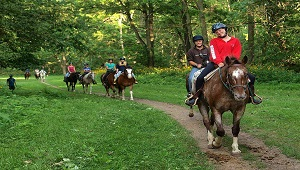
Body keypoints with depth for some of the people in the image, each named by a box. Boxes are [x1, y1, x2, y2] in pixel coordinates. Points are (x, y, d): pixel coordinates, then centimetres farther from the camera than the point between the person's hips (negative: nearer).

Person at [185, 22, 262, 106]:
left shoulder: (236, 41, 13)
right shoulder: (214, 41, 13)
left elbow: (236, 55, 2)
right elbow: (214, 53, -4)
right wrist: (219, 62, -22)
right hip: (215, 64, -1)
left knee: (251, 78, -7)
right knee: (200, 78, -23)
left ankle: (251, 96, 14)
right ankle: (195, 97, -7)